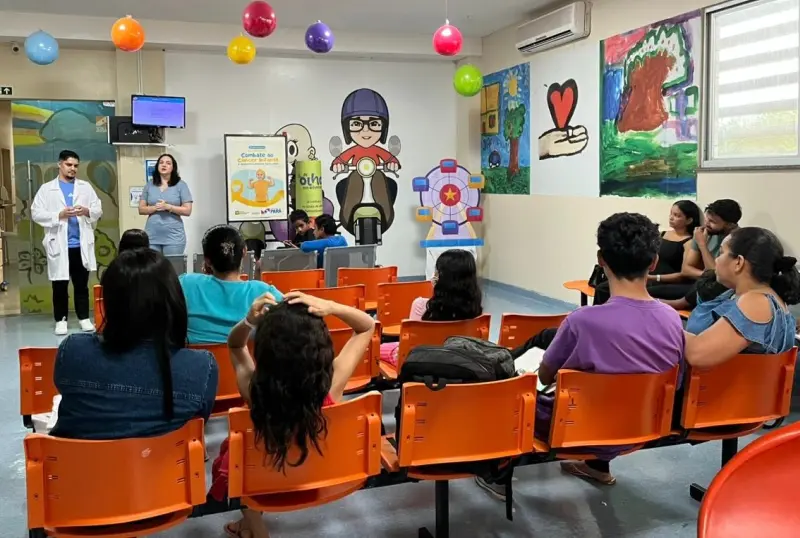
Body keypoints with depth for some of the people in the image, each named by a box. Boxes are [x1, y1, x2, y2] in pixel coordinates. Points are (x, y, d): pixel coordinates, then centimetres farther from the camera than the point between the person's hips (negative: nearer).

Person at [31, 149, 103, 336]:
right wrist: (59, 215, -15)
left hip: (81, 245, 2)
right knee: (60, 286, 5)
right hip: (59, 245, -1)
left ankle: (84, 318, 16)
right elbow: (36, 213, -3)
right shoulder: (47, 189, 5)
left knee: (82, 284, 8)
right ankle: (61, 320, 14)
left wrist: (87, 211, -14)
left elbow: (98, 210, 7)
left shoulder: (86, 187, 11)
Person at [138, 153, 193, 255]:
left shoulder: (181, 185, 2)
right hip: (152, 237, 2)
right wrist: (155, 207, -11)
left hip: (174, 237, -2)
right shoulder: (149, 185, 10)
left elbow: (187, 211, -3)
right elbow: (141, 209, 9)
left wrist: (168, 207, -15)